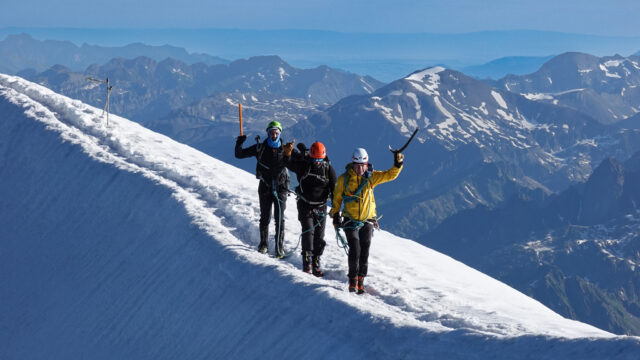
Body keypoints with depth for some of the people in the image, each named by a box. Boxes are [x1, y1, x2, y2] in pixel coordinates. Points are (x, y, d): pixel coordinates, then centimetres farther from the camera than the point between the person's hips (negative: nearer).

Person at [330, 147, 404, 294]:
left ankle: (360, 280, 16)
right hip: (350, 220, -2)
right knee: (355, 250, -13)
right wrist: (335, 214, 5)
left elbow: (390, 175, -5)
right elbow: (337, 198, 6)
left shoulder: (371, 177, -2)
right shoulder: (344, 179, -5)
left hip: (367, 221, 2)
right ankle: (353, 279, 3)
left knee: (364, 253, 2)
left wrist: (398, 164, -22)